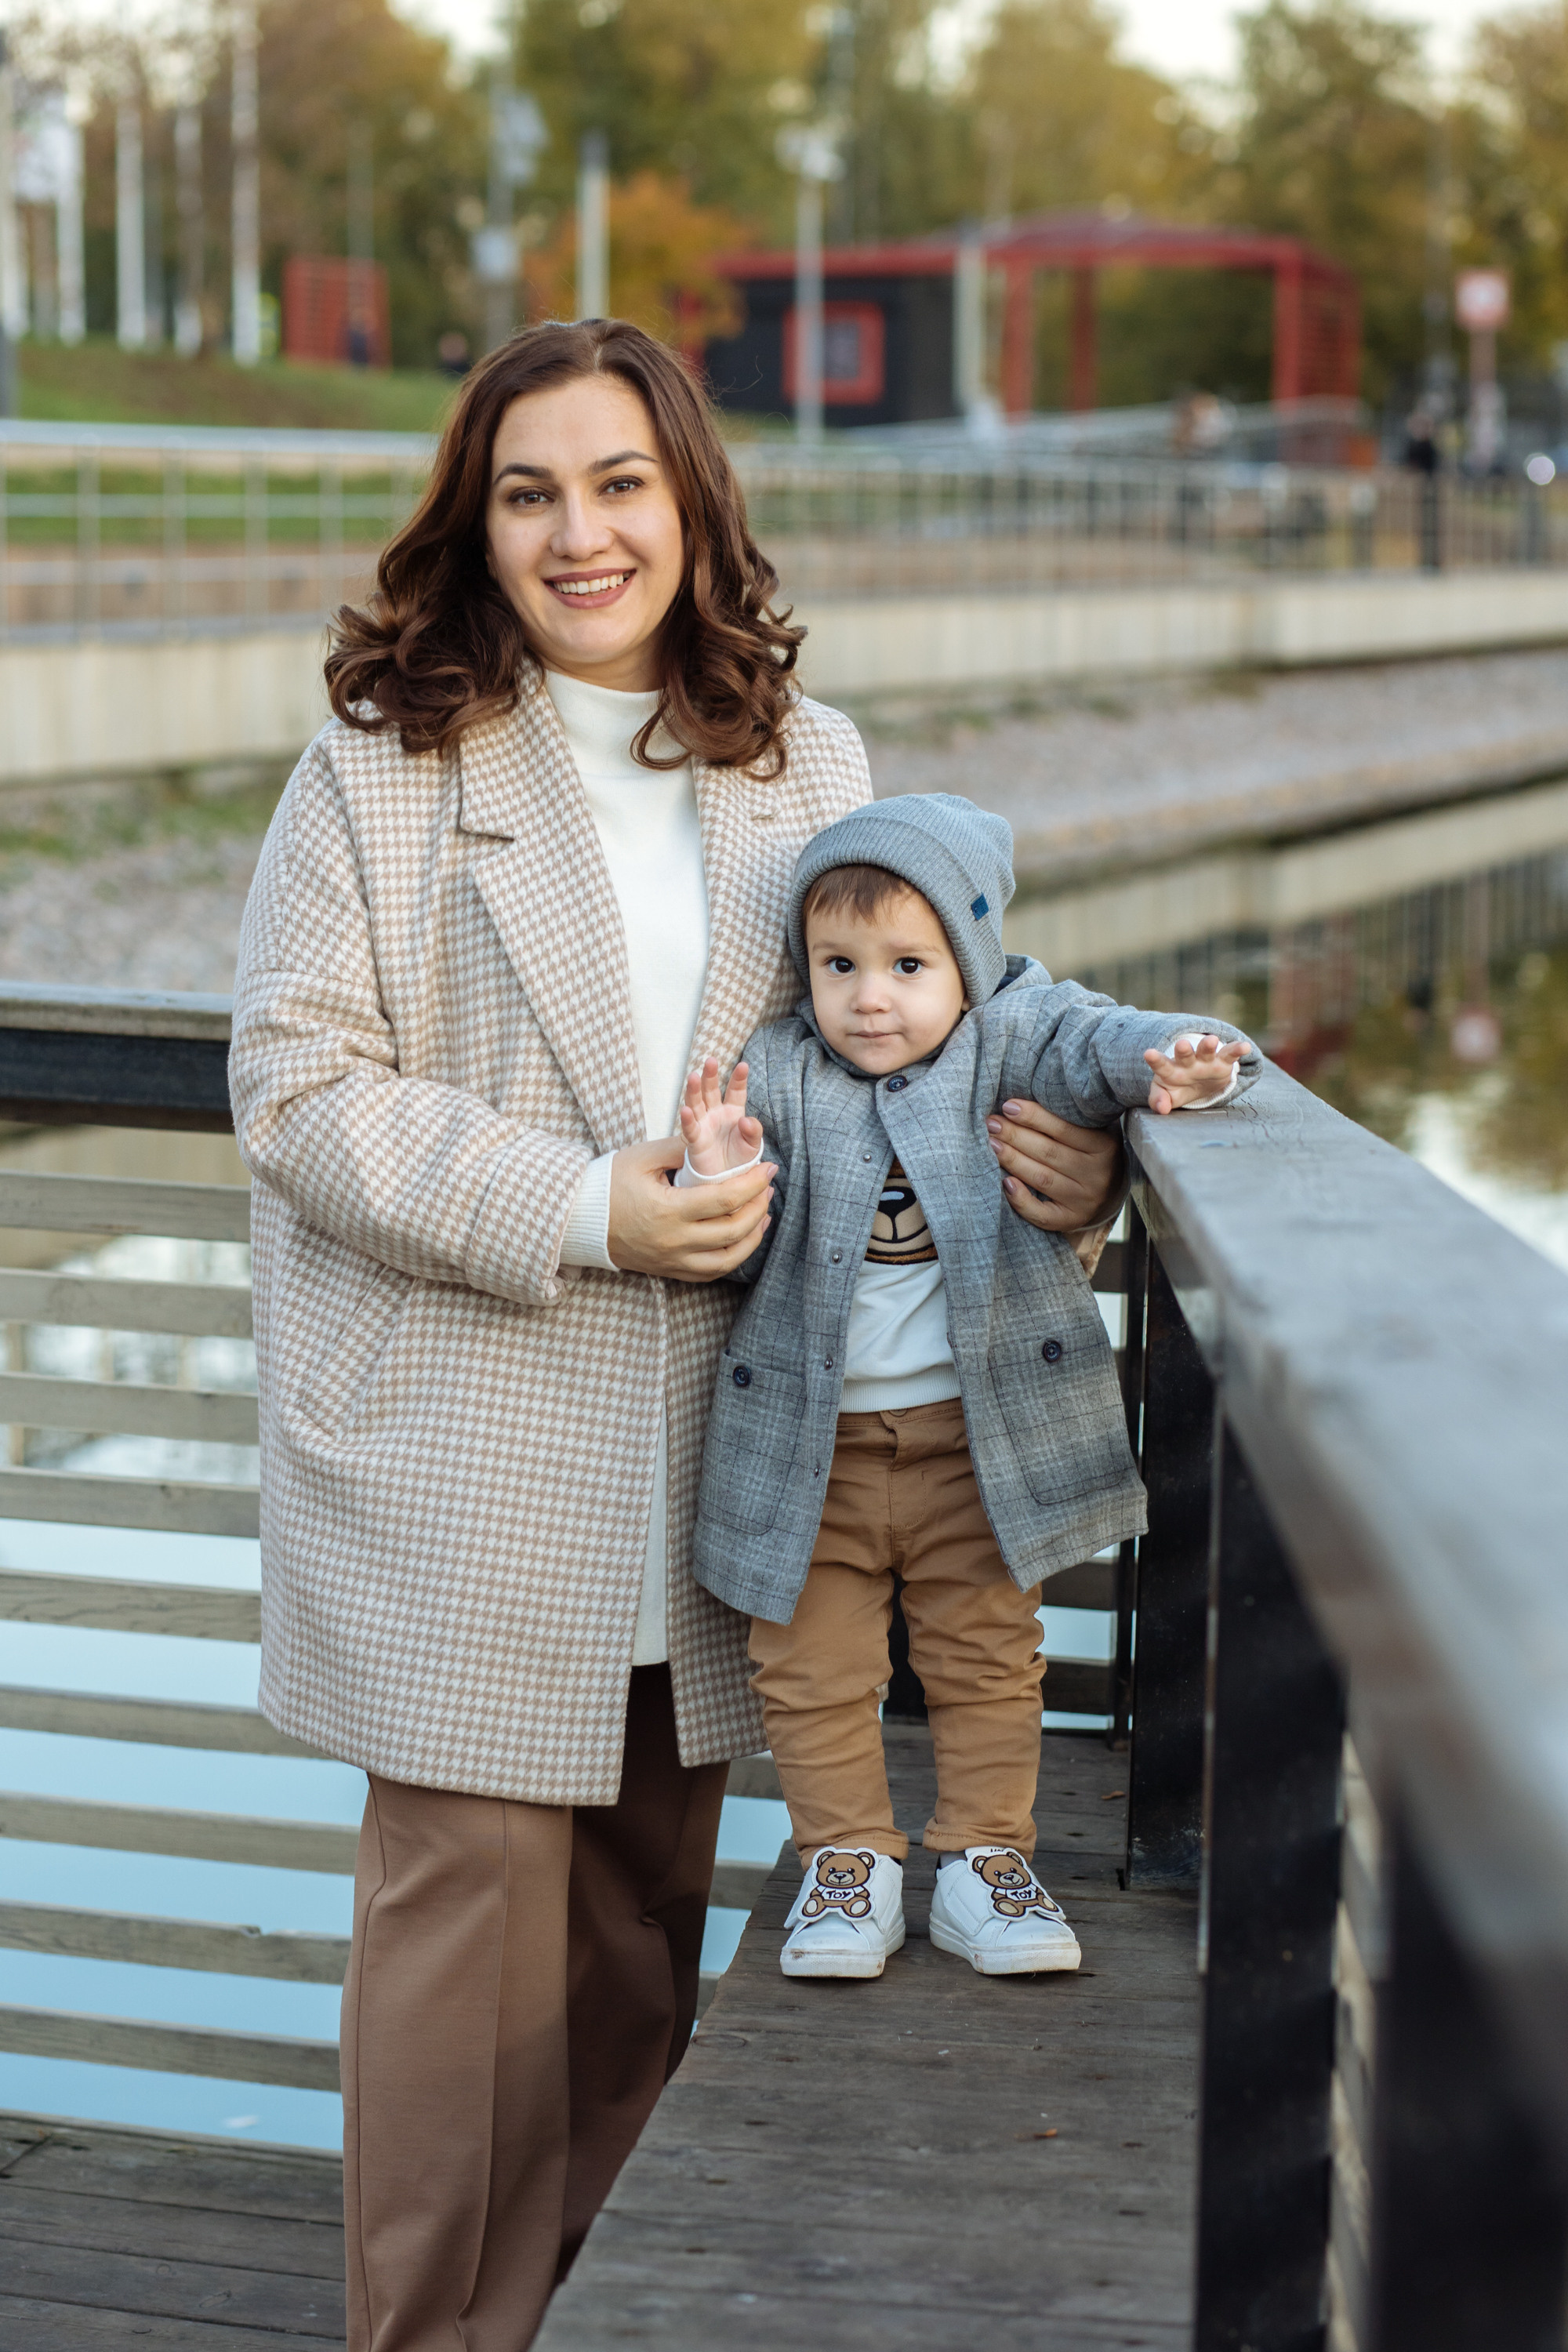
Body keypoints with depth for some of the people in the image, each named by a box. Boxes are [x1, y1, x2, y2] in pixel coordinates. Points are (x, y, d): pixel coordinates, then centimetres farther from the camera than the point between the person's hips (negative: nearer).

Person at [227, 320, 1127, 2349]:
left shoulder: (806, 763, 8)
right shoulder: (383, 760, -4)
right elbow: (299, 1083, -9)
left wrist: (1048, 1150, -6)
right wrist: (580, 1213, -18)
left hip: (712, 1439, 4)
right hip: (458, 1442, -4)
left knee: (649, 1897, 14)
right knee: (471, 1884, 0)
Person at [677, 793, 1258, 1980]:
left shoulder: (1007, 1037, -4)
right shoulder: (776, 1076, -4)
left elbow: (1089, 1042, -21)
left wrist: (1172, 1058, -43)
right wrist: (721, 1186, -26)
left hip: (977, 1431, 0)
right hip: (812, 1438, 0)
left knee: (986, 1658, 10)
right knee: (814, 1666, 6)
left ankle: (987, 1857, 23)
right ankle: (850, 1861, 21)